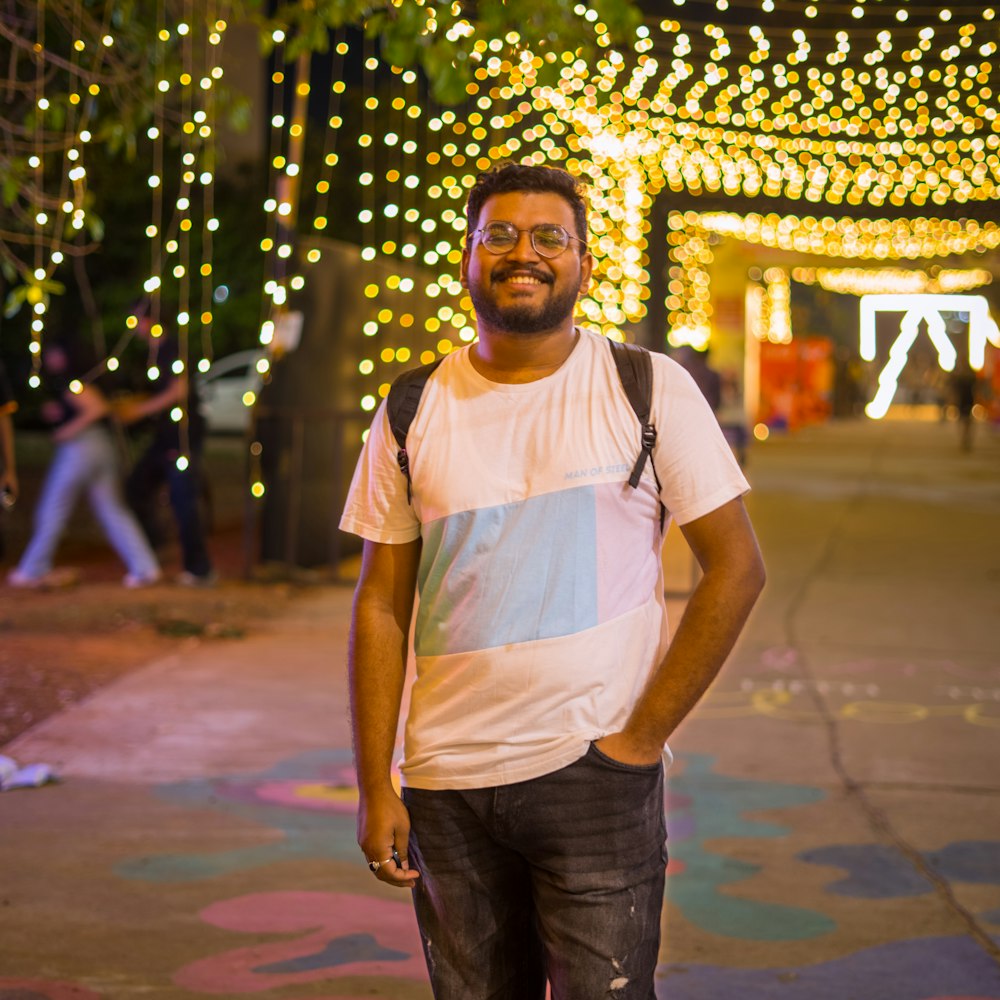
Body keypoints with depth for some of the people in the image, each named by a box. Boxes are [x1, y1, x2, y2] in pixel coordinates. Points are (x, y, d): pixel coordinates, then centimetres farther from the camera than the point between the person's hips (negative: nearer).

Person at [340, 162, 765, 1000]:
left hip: (596, 773, -2)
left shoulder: (649, 389, -1)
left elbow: (736, 566, -2)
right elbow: (382, 607, 7)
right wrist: (375, 787, 1)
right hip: (446, 781, 3)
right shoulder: (414, 415, 6)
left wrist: (644, 736, -7)